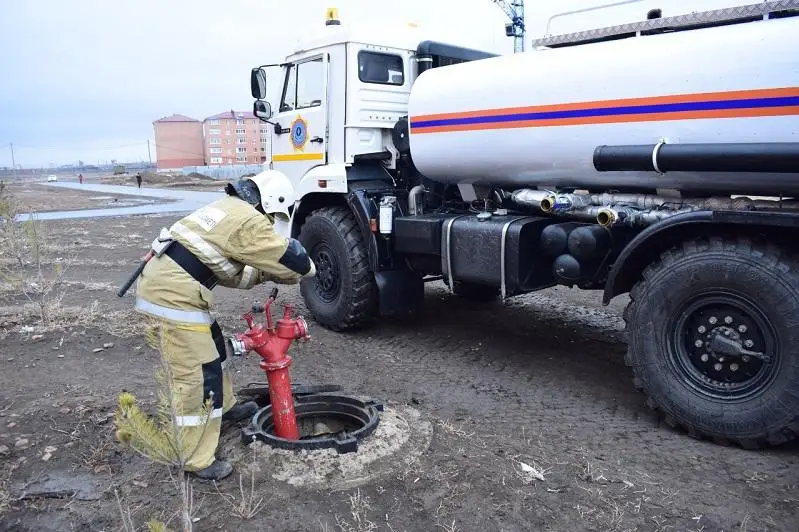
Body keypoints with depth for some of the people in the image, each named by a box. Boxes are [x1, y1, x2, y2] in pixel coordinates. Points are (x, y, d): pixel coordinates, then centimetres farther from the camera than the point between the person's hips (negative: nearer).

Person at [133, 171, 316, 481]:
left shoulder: (228, 210, 18)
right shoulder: (249, 221, -13)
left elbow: (231, 271, 23)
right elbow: (291, 259, -10)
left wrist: (264, 274, 12)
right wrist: (307, 269, 12)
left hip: (161, 284, 11)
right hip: (173, 296, -11)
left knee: (214, 349, 26)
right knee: (198, 376, -4)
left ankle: (224, 407, 46)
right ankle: (198, 460, 6)